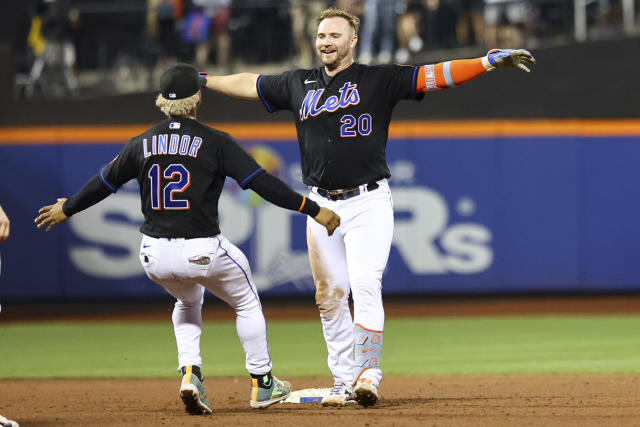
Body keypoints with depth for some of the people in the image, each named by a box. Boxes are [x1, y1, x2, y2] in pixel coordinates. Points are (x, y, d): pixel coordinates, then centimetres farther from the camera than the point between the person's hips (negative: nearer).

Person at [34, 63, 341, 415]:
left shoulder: (143, 144, 4)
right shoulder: (215, 142, -7)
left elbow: (104, 183, 15)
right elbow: (262, 182, -11)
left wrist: (67, 209, 33)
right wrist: (313, 210, -7)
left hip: (154, 254, 4)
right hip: (202, 253, -4)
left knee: (188, 300, 33)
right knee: (246, 303, 23)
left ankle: (190, 373, 12)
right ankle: (261, 384, 27)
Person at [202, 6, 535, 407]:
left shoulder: (379, 79, -2)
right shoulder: (299, 84, 10)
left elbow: (434, 76, -10)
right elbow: (249, 84, 24)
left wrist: (490, 61, -20)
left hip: (368, 203, -4)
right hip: (322, 205, 4)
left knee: (365, 287, -16)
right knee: (329, 295, 5)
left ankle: (368, 374, -16)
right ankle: (344, 382, 13)